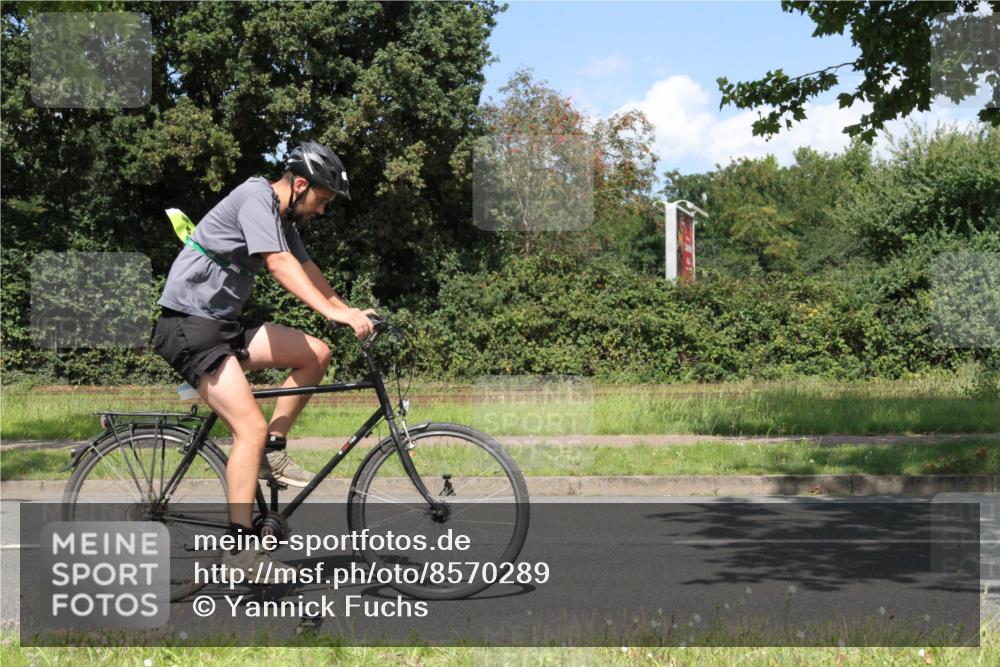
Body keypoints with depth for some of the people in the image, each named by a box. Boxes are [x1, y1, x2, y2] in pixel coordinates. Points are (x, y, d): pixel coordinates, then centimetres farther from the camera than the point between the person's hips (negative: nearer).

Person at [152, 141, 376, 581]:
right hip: (190, 326, -9)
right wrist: (333, 312, -35)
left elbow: (307, 270, 20)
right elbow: (280, 264, -27)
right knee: (251, 428, -17)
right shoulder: (256, 196, -15)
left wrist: (350, 311, 9)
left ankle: (271, 451, 7)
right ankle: (240, 548, -15)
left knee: (316, 354, 0)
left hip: (224, 325, 9)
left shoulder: (284, 218, 15)